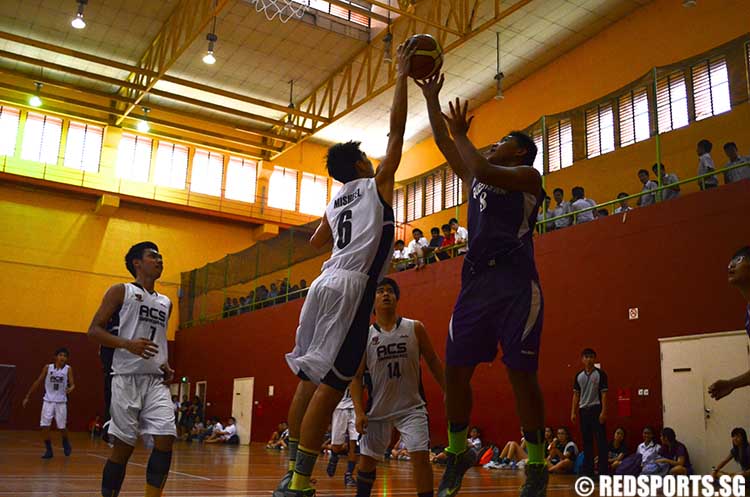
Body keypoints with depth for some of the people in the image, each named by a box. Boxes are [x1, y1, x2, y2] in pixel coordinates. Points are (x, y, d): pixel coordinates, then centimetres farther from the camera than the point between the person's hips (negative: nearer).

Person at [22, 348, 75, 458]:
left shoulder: (68, 369, -5)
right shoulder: (48, 367, -2)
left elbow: (72, 384, -9)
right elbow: (38, 382, 5)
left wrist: (70, 388, -34)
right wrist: (27, 396, 6)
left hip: (61, 402, -1)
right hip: (48, 400, 1)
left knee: (62, 427, 4)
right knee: (45, 426, -6)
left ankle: (66, 443, 34)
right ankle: (48, 450, 8)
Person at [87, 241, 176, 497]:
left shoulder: (166, 302, 20)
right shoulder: (121, 291, 3)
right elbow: (94, 330, -3)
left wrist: (166, 366, 8)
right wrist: (128, 344, -19)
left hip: (156, 380, 5)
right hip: (127, 378, -5)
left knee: (166, 439, -7)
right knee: (123, 445, -2)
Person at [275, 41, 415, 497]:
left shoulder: (336, 203, 24)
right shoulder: (377, 184, 7)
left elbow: (316, 241, 40)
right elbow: (397, 130, 5)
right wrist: (403, 76, 13)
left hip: (325, 283, 8)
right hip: (352, 287, -8)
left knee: (310, 377, 7)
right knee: (331, 382, -11)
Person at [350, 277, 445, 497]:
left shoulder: (415, 329, -2)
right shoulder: (365, 336, -1)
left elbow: (433, 362, 5)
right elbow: (356, 376, 0)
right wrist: (359, 411, -10)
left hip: (411, 407, -1)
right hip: (377, 409, 2)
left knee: (420, 456, -13)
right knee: (366, 460, 9)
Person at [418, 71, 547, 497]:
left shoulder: (529, 175, 4)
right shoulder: (476, 178, 25)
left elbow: (482, 170, -14)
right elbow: (444, 145, 25)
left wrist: (461, 133, 0)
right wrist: (432, 100, 20)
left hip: (516, 282, -6)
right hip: (476, 281, 7)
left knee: (522, 373, -6)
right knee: (455, 370, 2)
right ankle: (458, 453, 18)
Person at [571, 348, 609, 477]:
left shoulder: (600, 374, -3)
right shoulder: (579, 376, 9)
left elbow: (604, 393, -6)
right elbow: (576, 394, 12)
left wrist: (603, 411, -13)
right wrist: (573, 412, 6)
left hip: (596, 409, -5)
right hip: (584, 410, 5)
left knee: (601, 440, -5)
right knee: (587, 441, 9)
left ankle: (603, 470, -2)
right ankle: (588, 470, 15)